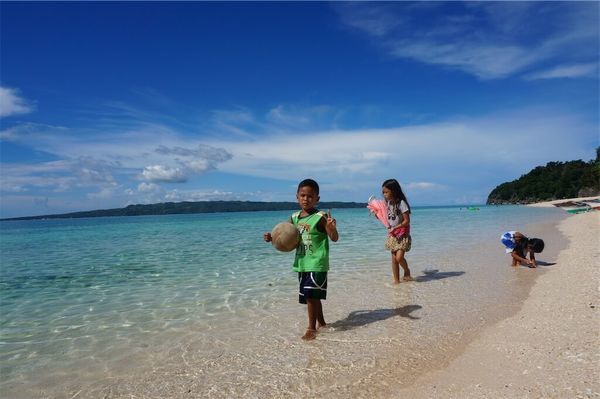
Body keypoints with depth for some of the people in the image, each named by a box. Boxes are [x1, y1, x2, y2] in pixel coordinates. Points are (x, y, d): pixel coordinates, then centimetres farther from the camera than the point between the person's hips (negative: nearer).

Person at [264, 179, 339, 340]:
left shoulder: (320, 217, -14)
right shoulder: (294, 217, 4)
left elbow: (334, 238, -18)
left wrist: (333, 228, -40)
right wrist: (272, 238, -3)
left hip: (317, 264, -7)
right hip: (301, 264, 7)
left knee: (310, 295, -8)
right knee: (311, 296, 16)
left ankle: (311, 328, 9)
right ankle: (321, 322, 35)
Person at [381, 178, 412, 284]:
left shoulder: (401, 203, -16)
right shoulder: (388, 203, 6)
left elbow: (407, 221, -16)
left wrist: (395, 228, -21)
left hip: (402, 234, -7)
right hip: (392, 234, 7)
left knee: (399, 257, -15)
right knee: (394, 258, 6)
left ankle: (407, 272, 14)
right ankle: (396, 280, 14)